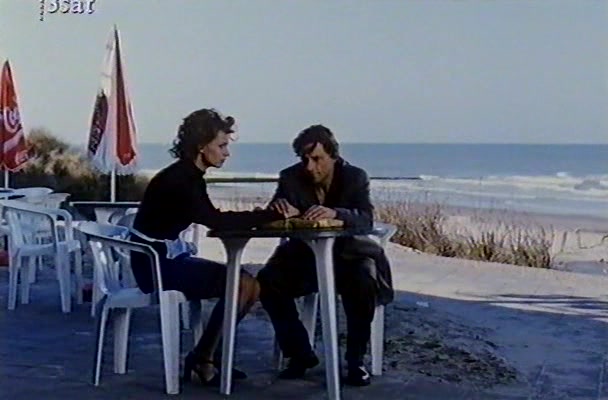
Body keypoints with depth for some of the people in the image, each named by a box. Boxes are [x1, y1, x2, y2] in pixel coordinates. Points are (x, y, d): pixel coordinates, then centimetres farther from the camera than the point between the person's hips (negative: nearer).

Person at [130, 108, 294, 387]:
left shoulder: (190, 177, 10)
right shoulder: (178, 180, -20)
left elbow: (213, 221, 5)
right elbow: (216, 221, -30)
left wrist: (271, 215, -10)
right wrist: (274, 214, -29)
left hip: (170, 258, 9)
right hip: (156, 264, -9)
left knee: (250, 285, 2)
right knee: (239, 285, -18)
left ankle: (210, 356, 10)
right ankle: (203, 360, -5)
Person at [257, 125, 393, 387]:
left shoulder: (355, 177, -9)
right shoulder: (291, 177, -5)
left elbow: (366, 220, -24)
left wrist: (335, 213, -45)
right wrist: (280, 210, -37)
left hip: (347, 254, -2)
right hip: (305, 255, 2)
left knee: (364, 281, -34)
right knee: (268, 281, -23)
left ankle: (356, 359, -15)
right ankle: (300, 353, -6)